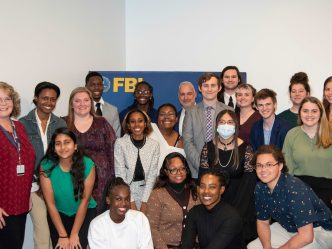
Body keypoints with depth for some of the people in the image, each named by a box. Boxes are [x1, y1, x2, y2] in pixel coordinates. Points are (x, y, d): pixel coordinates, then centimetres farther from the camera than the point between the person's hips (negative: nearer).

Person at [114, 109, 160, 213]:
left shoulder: (154, 144, -1)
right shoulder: (120, 143, -7)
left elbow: (152, 175, -2)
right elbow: (120, 174, -8)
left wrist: (144, 202, -9)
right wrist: (130, 201, -12)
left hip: (146, 193, 2)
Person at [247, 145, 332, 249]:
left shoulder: (295, 189, -32)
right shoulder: (260, 188, -9)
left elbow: (306, 236, -33)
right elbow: (262, 222, 4)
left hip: (318, 230, -7)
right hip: (288, 228, 7)